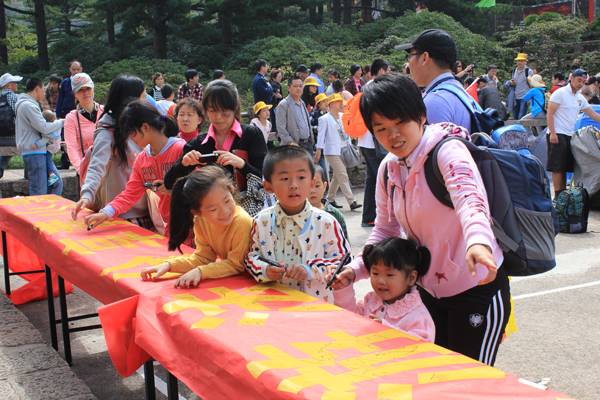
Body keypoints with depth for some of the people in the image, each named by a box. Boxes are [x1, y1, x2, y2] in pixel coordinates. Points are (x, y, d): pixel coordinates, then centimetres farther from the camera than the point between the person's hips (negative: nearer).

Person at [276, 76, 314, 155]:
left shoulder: (303, 103, 18)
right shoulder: (283, 105, -7)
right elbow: (281, 128, -13)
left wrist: (311, 140, 16)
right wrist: (291, 143, -19)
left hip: (308, 143, 7)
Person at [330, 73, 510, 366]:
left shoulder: (447, 150, -19)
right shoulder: (388, 170, 2)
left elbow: (468, 197, -39)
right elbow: (385, 229, 10)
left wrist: (477, 241, -60)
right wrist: (357, 268, -6)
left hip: (478, 287, -7)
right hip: (429, 289, 7)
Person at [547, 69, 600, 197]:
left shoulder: (580, 98, 15)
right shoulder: (560, 93, -6)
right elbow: (550, 113, -10)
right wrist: (552, 133, -18)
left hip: (570, 136, 7)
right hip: (557, 135, -7)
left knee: (565, 167, 7)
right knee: (557, 167, -8)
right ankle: (557, 196, -6)